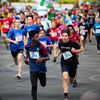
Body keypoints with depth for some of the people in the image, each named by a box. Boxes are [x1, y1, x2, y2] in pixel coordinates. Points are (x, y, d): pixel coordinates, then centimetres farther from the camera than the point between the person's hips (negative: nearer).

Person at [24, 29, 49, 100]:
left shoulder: (41, 46, -12)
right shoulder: (28, 46, -3)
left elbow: (48, 57, -10)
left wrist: (42, 58, -30)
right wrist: (26, 58, 5)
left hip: (42, 68, 0)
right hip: (33, 69, 0)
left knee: (43, 84, 18)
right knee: (34, 86, -11)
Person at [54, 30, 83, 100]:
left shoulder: (73, 43, -18)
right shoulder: (60, 43, -7)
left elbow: (81, 49, -7)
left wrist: (75, 51, -24)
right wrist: (57, 55, 1)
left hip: (73, 63, -1)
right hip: (64, 63, 1)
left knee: (71, 81, 18)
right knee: (65, 78, -22)